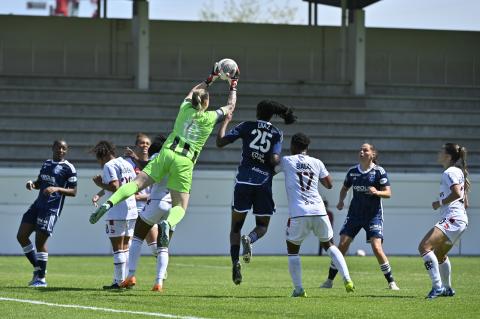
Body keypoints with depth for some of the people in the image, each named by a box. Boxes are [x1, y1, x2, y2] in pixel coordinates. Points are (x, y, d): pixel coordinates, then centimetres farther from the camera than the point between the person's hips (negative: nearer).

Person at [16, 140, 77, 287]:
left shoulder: (68, 168, -4)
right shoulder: (46, 163, 17)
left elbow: (73, 192, -6)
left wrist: (57, 189, -21)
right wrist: (32, 184, 4)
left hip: (52, 209, -8)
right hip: (38, 204, 8)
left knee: (40, 240, -8)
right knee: (21, 236, 2)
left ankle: (41, 278, 4)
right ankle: (37, 268, 15)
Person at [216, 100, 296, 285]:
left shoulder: (247, 126, 4)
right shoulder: (277, 134, 5)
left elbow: (220, 142, 2)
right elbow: (274, 160, -10)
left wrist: (225, 121, 15)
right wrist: (280, 161, 13)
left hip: (244, 181, 0)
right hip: (264, 183, 0)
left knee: (236, 226, 11)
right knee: (262, 226, 15)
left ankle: (235, 261, -9)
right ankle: (250, 239, -20)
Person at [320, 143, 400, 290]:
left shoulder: (379, 171, -7)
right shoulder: (353, 171, 4)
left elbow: (388, 193, -9)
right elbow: (345, 188, 19)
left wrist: (376, 192, -28)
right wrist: (341, 201, -1)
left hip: (373, 214, -4)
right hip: (355, 213, 4)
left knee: (377, 248, -15)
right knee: (342, 245, -4)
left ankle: (391, 282, -3)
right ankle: (329, 280, 6)